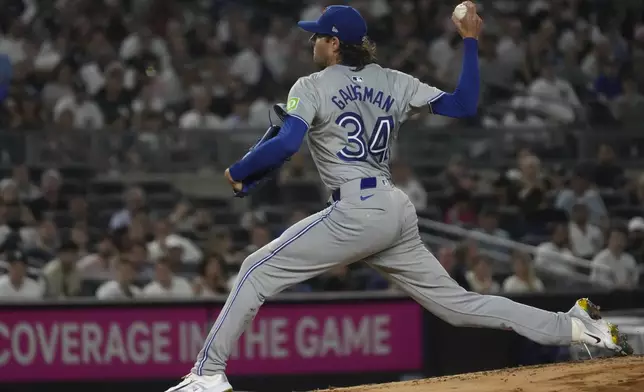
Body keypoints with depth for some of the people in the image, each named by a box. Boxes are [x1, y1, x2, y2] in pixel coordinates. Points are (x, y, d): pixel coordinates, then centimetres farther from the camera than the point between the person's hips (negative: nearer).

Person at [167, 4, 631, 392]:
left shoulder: (312, 87, 1)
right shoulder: (393, 83, 16)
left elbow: (286, 143, -14)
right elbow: (464, 105, 10)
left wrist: (238, 173, 1)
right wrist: (471, 41, 19)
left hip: (357, 210, -7)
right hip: (399, 212, 7)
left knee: (258, 271, 0)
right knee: (455, 302, 12)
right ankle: (573, 327, 5)